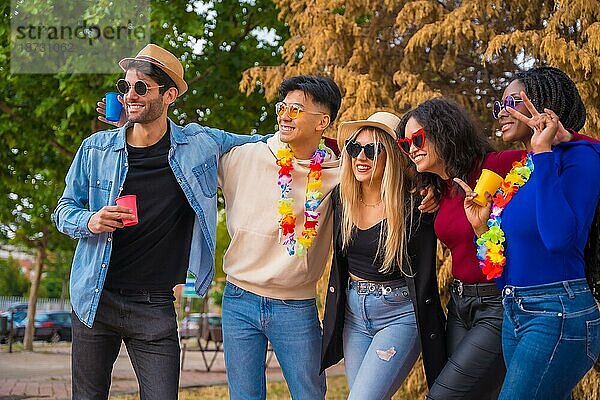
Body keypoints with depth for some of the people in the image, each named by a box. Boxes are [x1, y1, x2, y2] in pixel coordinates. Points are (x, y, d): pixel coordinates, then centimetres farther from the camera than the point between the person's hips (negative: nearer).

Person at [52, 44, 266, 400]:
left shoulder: (200, 144, -1)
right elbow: (64, 210, 9)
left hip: (155, 307, -1)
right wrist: (89, 222, -13)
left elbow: (260, 143, 15)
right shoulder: (96, 149, 1)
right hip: (96, 300, 1)